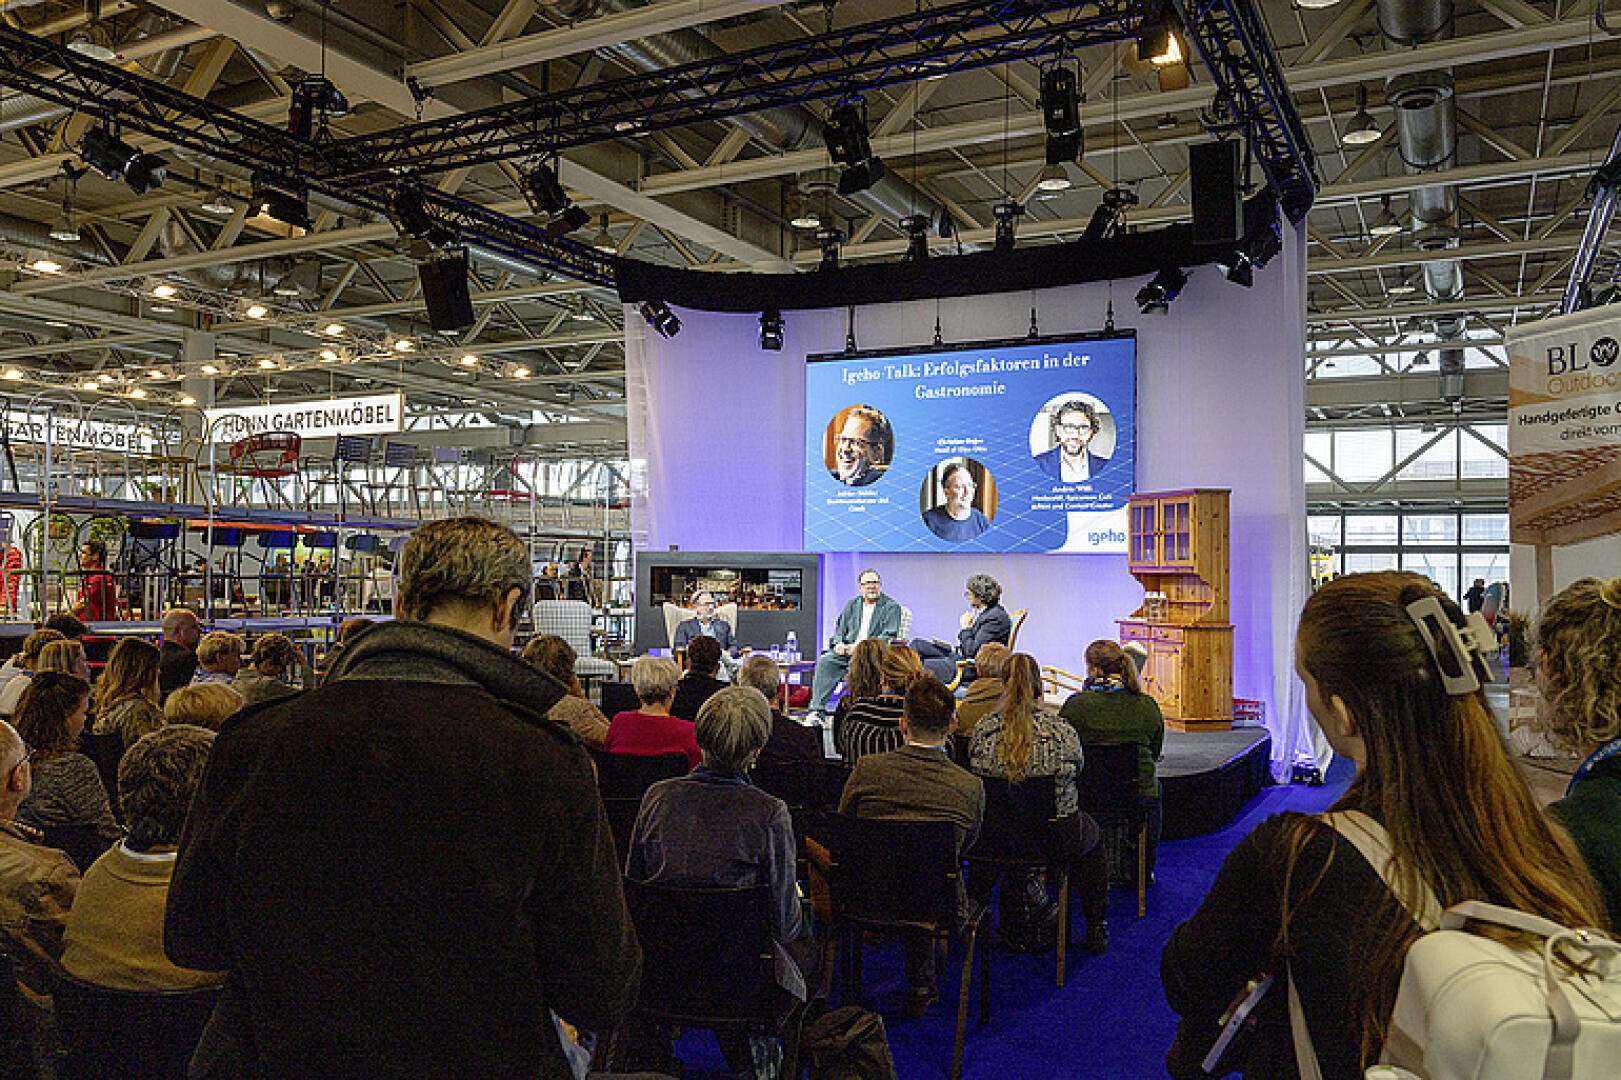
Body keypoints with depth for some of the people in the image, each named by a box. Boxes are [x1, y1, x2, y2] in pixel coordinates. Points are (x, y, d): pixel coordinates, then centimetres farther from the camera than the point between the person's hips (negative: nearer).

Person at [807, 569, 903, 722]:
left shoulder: (891, 607, 4)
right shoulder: (852, 604, 21)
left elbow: (889, 637, -7)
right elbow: (839, 628, 22)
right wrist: (838, 643, -3)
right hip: (847, 651, 5)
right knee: (824, 661, -23)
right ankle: (817, 710, -25)